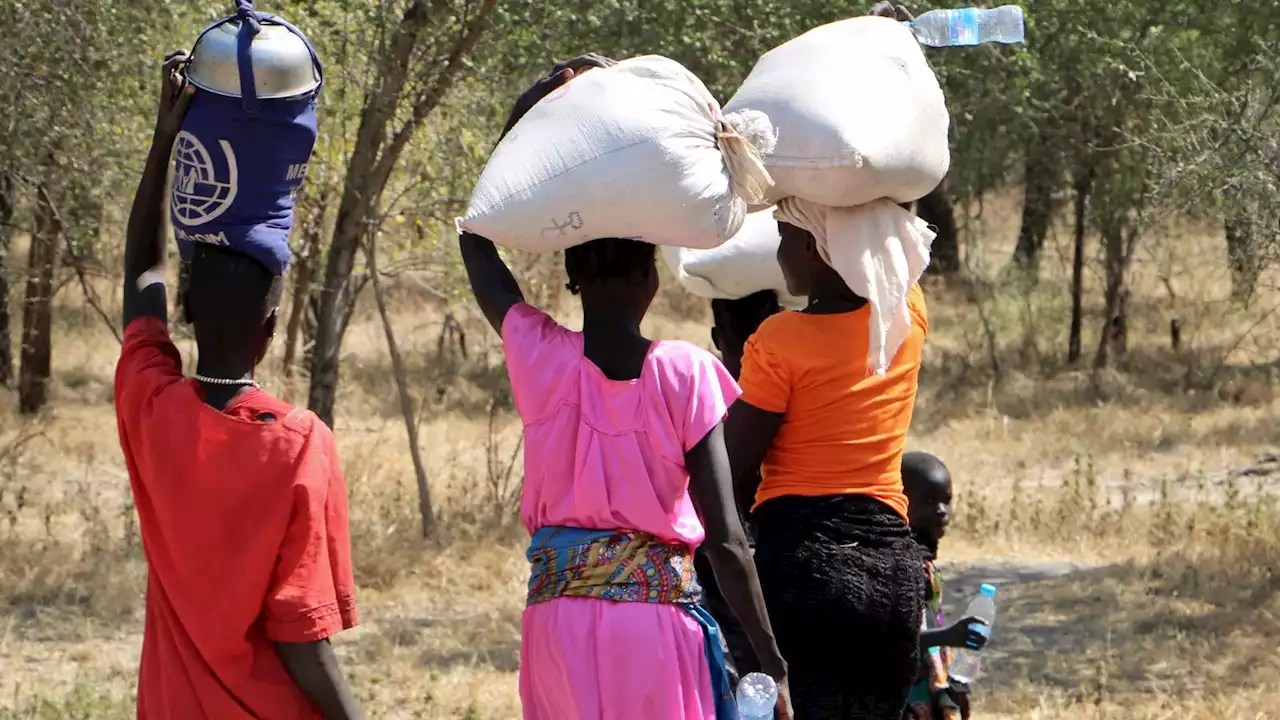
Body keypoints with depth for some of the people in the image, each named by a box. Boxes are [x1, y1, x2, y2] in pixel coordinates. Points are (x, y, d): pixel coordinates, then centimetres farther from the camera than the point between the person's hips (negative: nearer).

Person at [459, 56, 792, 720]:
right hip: (659, 619, -3)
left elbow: (477, 241, 18)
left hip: (559, 618, 3)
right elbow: (724, 539, -9)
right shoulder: (683, 375, -8)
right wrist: (771, 665, -3)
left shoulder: (540, 359, -1)